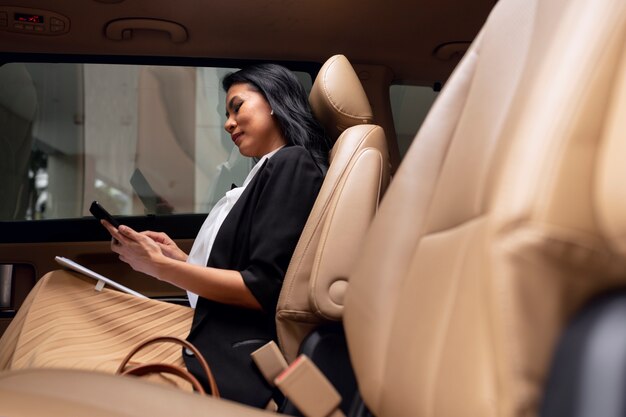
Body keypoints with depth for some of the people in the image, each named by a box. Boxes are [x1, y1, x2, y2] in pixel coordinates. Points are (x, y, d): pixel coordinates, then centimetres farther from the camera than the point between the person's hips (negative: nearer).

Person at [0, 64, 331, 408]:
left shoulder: (291, 163, -10)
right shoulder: (273, 170, 19)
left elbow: (264, 290, -17)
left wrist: (160, 267, -14)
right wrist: (181, 260, 9)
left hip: (236, 358, -9)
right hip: (219, 333, 10)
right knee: (56, 290, 10)